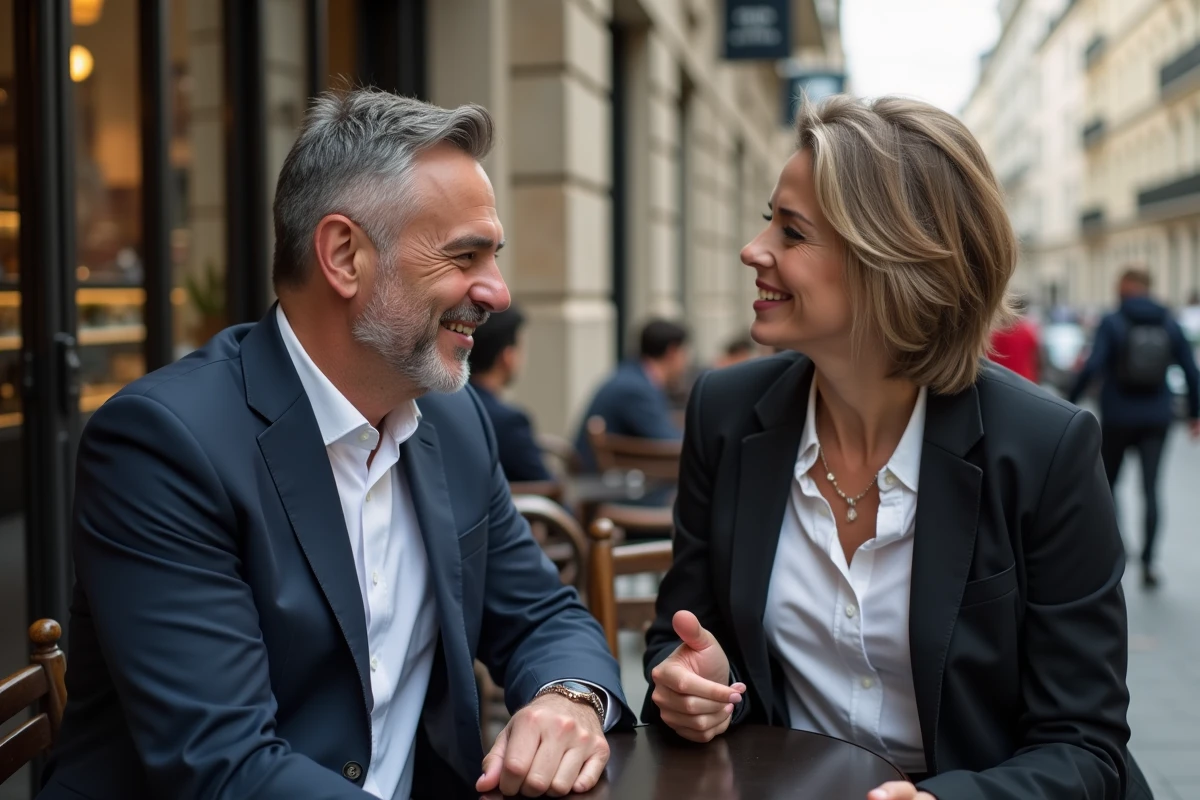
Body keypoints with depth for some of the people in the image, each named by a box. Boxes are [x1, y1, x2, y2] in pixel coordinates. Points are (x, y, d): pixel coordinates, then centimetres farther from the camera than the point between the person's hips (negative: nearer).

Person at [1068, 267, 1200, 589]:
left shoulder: (1112, 323, -7)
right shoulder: (1169, 324, 4)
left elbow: (1092, 367, -18)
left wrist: (1070, 402, -11)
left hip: (1118, 417, -2)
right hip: (1157, 418, 2)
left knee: (1107, 483, 16)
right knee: (1151, 489, 1)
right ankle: (1148, 560, -6)